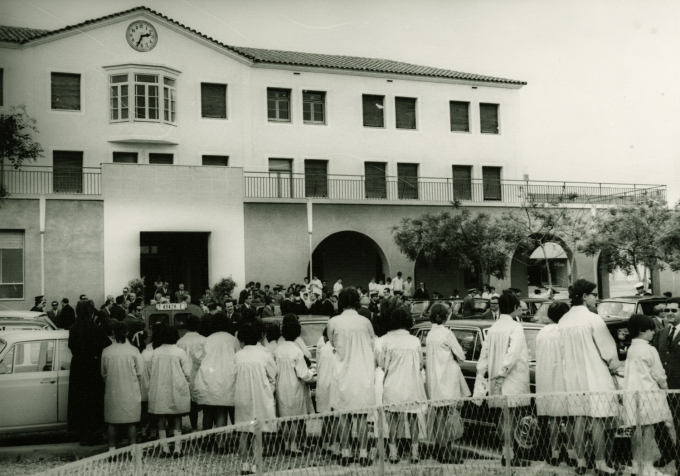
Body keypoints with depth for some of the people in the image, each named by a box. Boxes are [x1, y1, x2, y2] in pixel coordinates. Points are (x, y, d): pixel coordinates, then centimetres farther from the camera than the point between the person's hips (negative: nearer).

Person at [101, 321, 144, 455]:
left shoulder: (106, 352, -6)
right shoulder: (133, 351, -8)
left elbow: (103, 373, 4)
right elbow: (140, 373, -3)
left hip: (112, 391, 1)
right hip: (130, 391, -1)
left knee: (112, 422, 9)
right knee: (131, 422, 6)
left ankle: (112, 448, 11)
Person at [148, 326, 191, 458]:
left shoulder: (156, 353, -3)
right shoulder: (180, 352, -8)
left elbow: (152, 372, 2)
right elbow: (187, 373, -6)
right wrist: (185, 383, 12)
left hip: (159, 391, 1)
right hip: (177, 391, -1)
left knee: (161, 420, 9)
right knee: (177, 419, 8)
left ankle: (164, 448, 8)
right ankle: (177, 448, 4)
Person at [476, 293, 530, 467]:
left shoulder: (493, 327, 14)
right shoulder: (515, 327, -8)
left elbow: (484, 352, 11)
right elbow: (512, 354, -20)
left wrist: (480, 374, 9)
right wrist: (502, 374, -21)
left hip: (498, 382, 7)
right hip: (513, 381, -7)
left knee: (505, 417, 13)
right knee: (510, 418, -5)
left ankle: (508, 454, 18)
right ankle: (508, 455, -6)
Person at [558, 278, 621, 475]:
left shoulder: (563, 321, 3)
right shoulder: (592, 318, -15)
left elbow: (562, 350, 9)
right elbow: (607, 348, -10)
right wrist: (615, 365, 6)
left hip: (572, 377, 6)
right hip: (594, 377, -6)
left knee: (579, 419, 11)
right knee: (597, 419, 0)